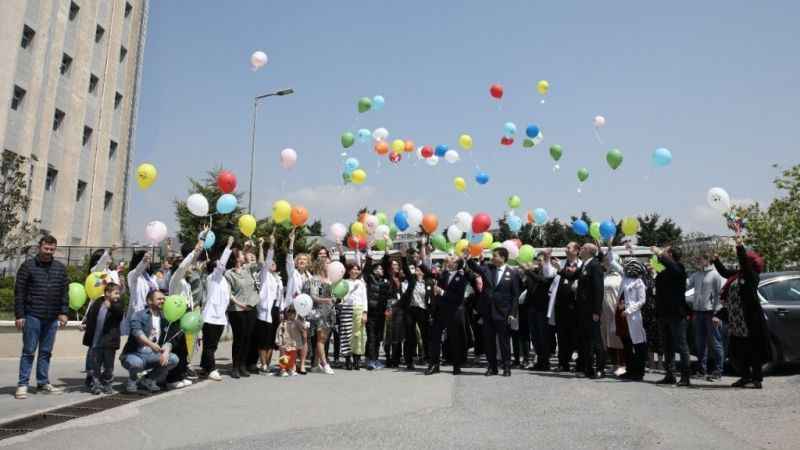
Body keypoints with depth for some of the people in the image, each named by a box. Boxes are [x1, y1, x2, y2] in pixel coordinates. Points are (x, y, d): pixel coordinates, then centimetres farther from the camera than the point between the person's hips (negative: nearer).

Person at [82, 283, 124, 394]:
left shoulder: (117, 305, -1)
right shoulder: (97, 304, 3)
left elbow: (120, 314, -23)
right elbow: (89, 318, 12)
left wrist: (111, 306, -38)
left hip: (109, 342, -1)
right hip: (95, 342, 1)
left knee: (108, 366, 6)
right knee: (94, 365, 7)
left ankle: (107, 385, 19)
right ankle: (96, 385, 16)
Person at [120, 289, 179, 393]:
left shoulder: (164, 319, 10)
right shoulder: (139, 315, -8)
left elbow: (168, 340, 4)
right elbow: (137, 332, -27)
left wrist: (166, 352, -18)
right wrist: (151, 344, -43)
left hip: (153, 355, 5)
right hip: (135, 353, -5)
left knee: (173, 359, -17)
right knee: (136, 363, -38)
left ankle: (149, 380, 5)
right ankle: (132, 380, 0)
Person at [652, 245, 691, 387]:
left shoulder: (678, 269, -8)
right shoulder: (664, 272, 13)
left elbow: (670, 264, -31)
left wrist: (659, 253, -17)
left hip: (676, 313, -8)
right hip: (663, 313, 8)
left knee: (681, 345, -3)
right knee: (667, 346, 13)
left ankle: (685, 376, 1)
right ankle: (669, 375, 20)